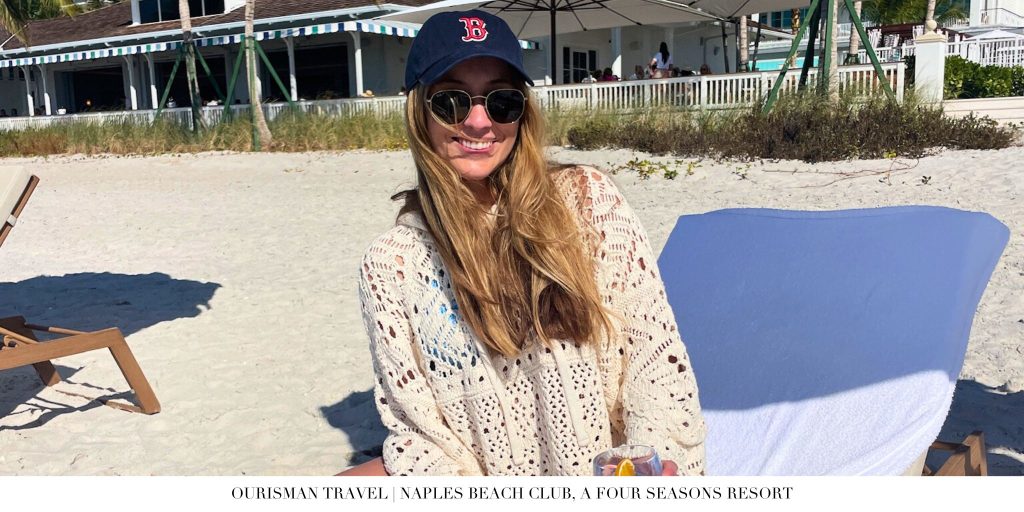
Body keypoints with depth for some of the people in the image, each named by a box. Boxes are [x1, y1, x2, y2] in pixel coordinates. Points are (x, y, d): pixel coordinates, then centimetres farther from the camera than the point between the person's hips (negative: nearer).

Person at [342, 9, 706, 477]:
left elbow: (655, 350, -3)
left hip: (611, 471, 0)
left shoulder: (588, 199, -3)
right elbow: (416, 426, -3)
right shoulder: (390, 264, -1)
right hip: (480, 472, 1)